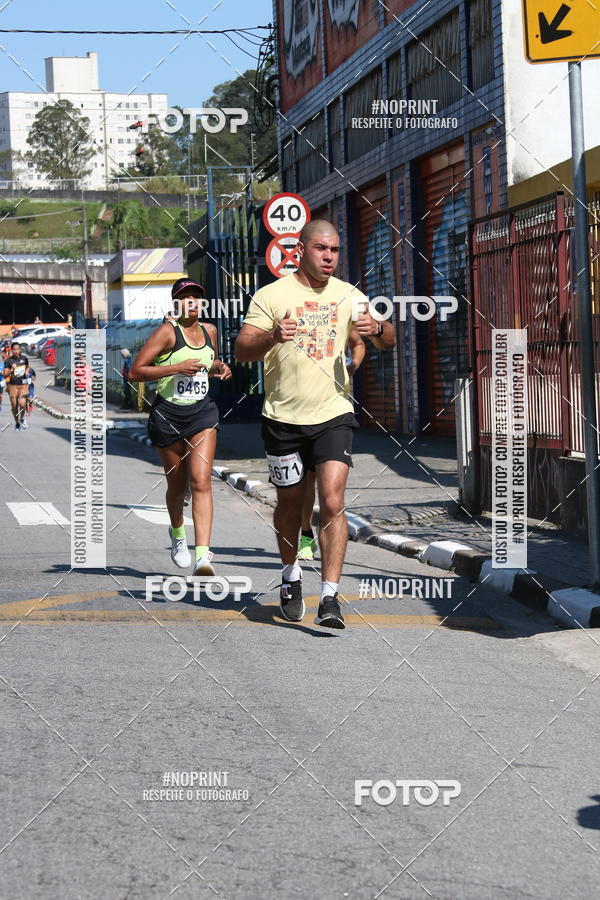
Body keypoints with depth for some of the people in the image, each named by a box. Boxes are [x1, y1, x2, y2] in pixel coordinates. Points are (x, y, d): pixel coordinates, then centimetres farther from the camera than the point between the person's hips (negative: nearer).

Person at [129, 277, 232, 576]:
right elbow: (136, 371, -12)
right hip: (168, 414, -3)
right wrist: (176, 367, -20)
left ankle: (203, 554, -22)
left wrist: (220, 368, 7)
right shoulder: (167, 332, -8)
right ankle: (177, 532, 42)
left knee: (201, 480, -13)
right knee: (177, 483, 10)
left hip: (202, 412, 3)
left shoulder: (209, 330, 10)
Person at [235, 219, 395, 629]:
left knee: (332, 503, -14)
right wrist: (272, 337, -29)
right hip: (284, 417, 0)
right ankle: (291, 576, 38)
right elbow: (242, 352, -8)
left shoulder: (347, 295, 5)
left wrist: (377, 329, -19)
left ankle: (330, 598, -13)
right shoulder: (271, 295, -3)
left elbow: (389, 341, 5)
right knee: (290, 504, 13)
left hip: (333, 415, 1)